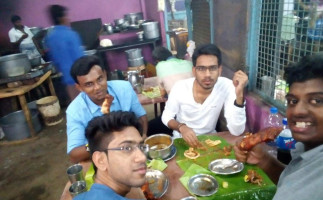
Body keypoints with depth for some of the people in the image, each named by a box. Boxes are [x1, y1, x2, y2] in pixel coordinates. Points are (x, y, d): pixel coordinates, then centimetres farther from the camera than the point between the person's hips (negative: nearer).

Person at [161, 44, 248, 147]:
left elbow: (236, 132, -23)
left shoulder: (227, 87, -19)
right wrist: (181, 127, -25)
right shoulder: (179, 87, -18)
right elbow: (166, 116, -4)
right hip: (182, 139, -1)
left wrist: (239, 94, -34)